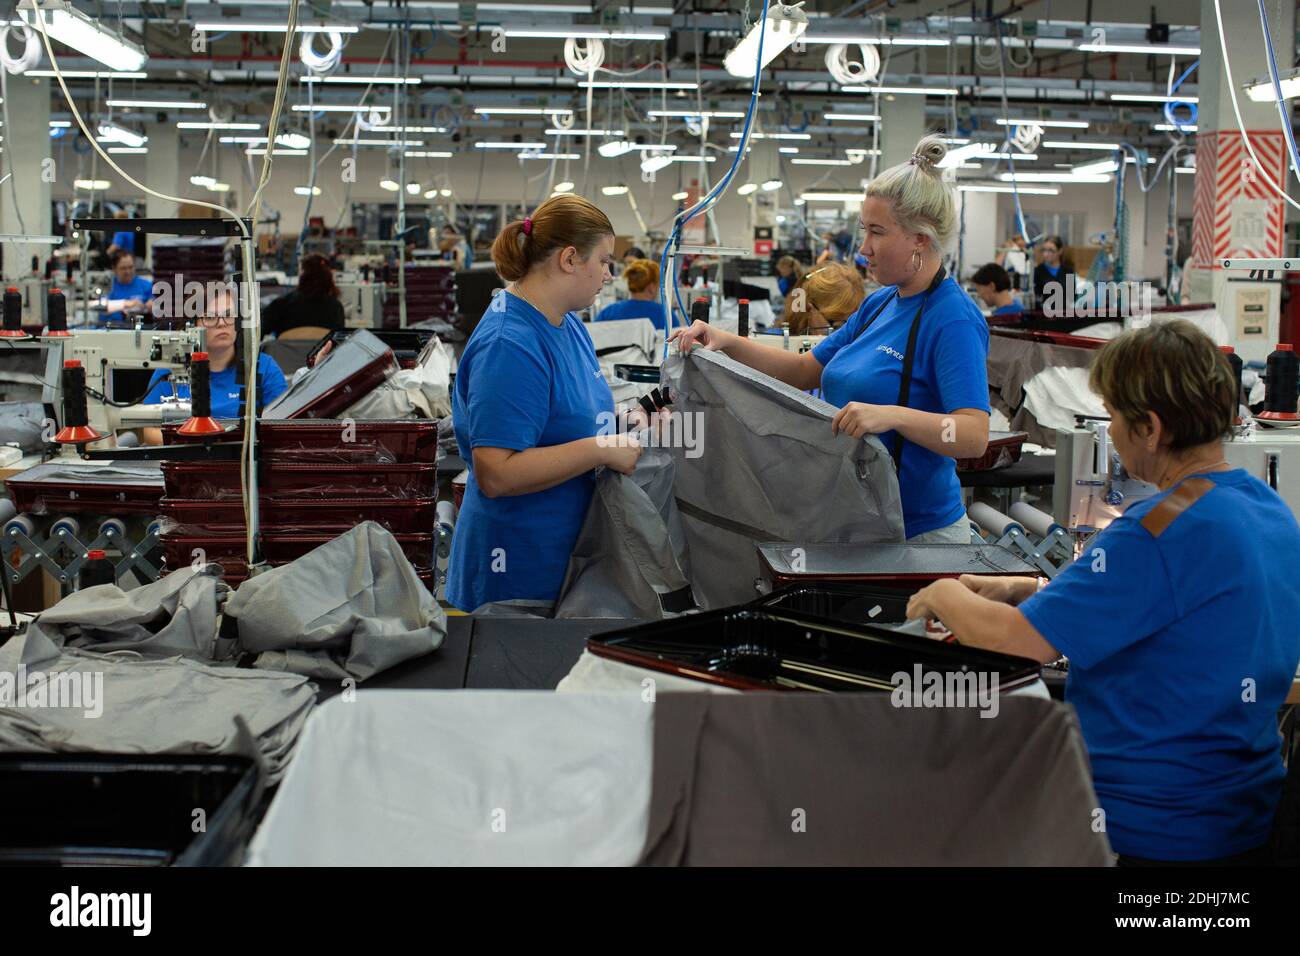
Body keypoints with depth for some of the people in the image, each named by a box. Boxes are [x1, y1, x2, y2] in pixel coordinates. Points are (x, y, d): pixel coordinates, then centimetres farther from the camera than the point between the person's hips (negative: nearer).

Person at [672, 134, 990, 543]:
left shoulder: (953, 320, -18)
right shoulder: (879, 304, 9)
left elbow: (974, 437, -28)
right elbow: (805, 370, 13)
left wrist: (892, 415, -43)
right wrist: (726, 341, 1)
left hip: (919, 532, -8)